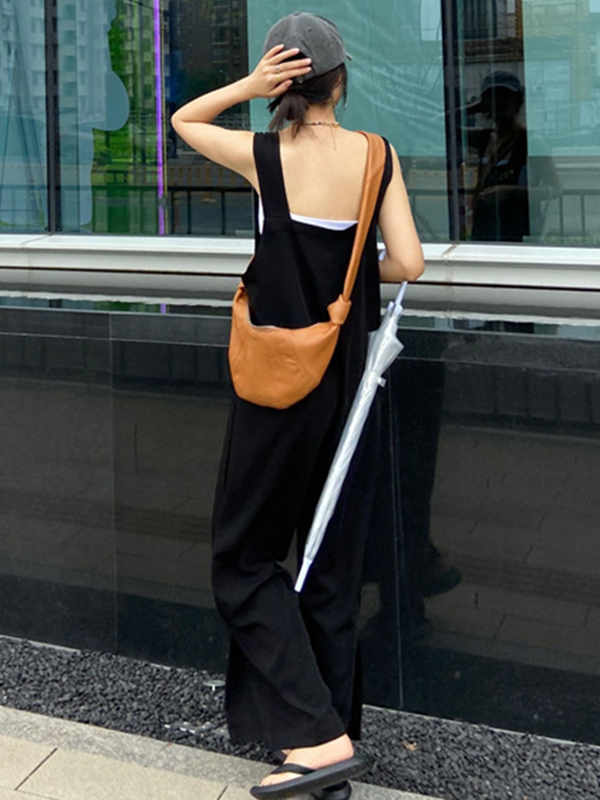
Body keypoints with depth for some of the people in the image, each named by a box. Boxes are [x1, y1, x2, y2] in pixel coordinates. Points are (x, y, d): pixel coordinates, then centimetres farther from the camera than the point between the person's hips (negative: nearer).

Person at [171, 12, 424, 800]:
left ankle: (321, 736, -2)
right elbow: (408, 264, -5)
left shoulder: (265, 157, -8)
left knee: (244, 558, 9)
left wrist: (247, 87, -5)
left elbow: (183, 120, 10)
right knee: (334, 571, 12)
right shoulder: (379, 155, -2)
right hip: (351, 381, 4)